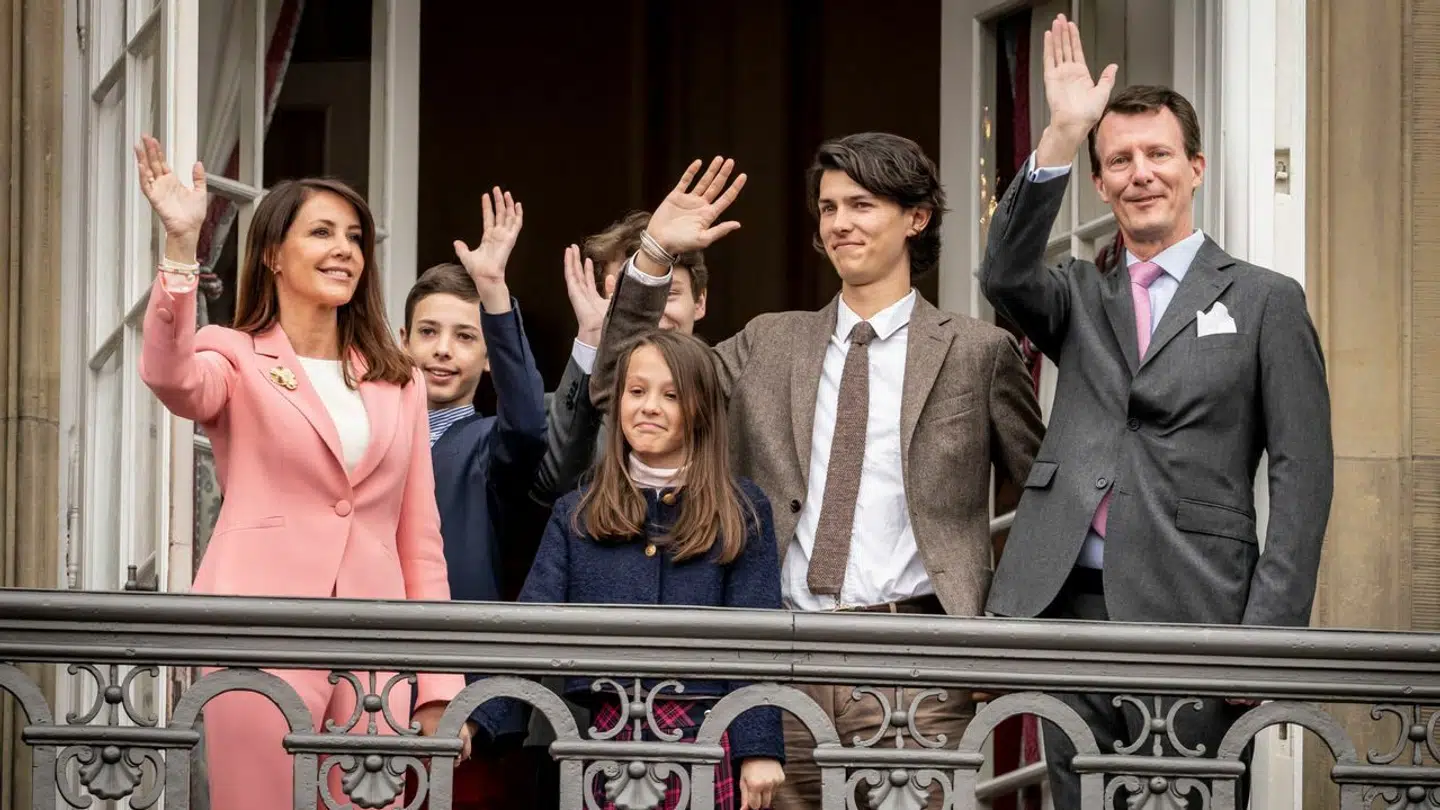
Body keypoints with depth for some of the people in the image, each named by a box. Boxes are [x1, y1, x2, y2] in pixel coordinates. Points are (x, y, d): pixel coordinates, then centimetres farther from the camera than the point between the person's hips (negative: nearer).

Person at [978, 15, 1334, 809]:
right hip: (1070, 604, 4)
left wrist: (1266, 632, -10)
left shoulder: (1264, 301, 5)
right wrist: (1062, 137, -16)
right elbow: (1005, 275, -6)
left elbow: (1301, 475, 0)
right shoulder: (1080, 296, 17)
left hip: (1190, 616, -3)